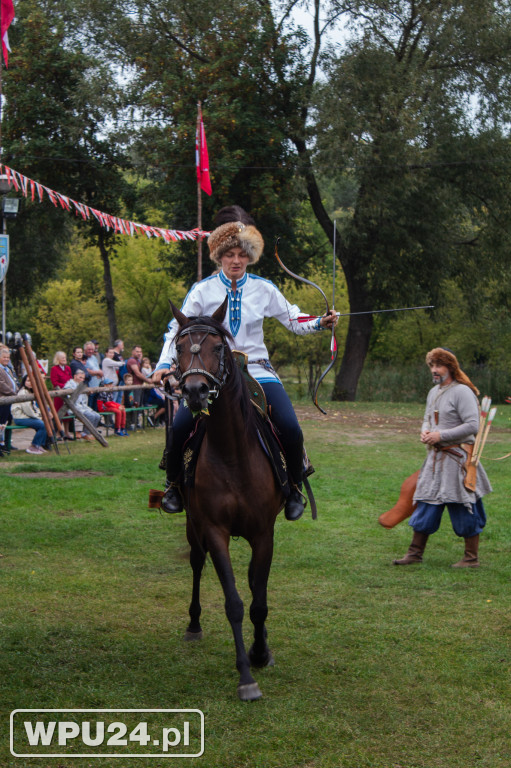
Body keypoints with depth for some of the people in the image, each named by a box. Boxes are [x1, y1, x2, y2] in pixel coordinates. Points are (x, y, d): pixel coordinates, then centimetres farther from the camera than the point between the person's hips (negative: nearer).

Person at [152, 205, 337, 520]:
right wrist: (164, 364, -11)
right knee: (180, 428, -18)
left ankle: (295, 490, 6)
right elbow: (178, 328, 0)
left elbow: (294, 320, 9)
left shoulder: (264, 289, 1)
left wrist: (320, 323, -10)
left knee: (291, 429, -18)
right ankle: (174, 485, 9)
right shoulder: (203, 290, -2)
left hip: (256, 369, 0)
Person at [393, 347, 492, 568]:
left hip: (458, 457, -8)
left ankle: (471, 558, 7)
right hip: (436, 456, 8)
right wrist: (425, 431, 3)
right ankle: (415, 553, 16)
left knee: (464, 509, -2)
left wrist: (441, 435, -18)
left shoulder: (462, 392, -12)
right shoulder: (434, 392, 15)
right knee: (426, 505, 9)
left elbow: (472, 425, -19)